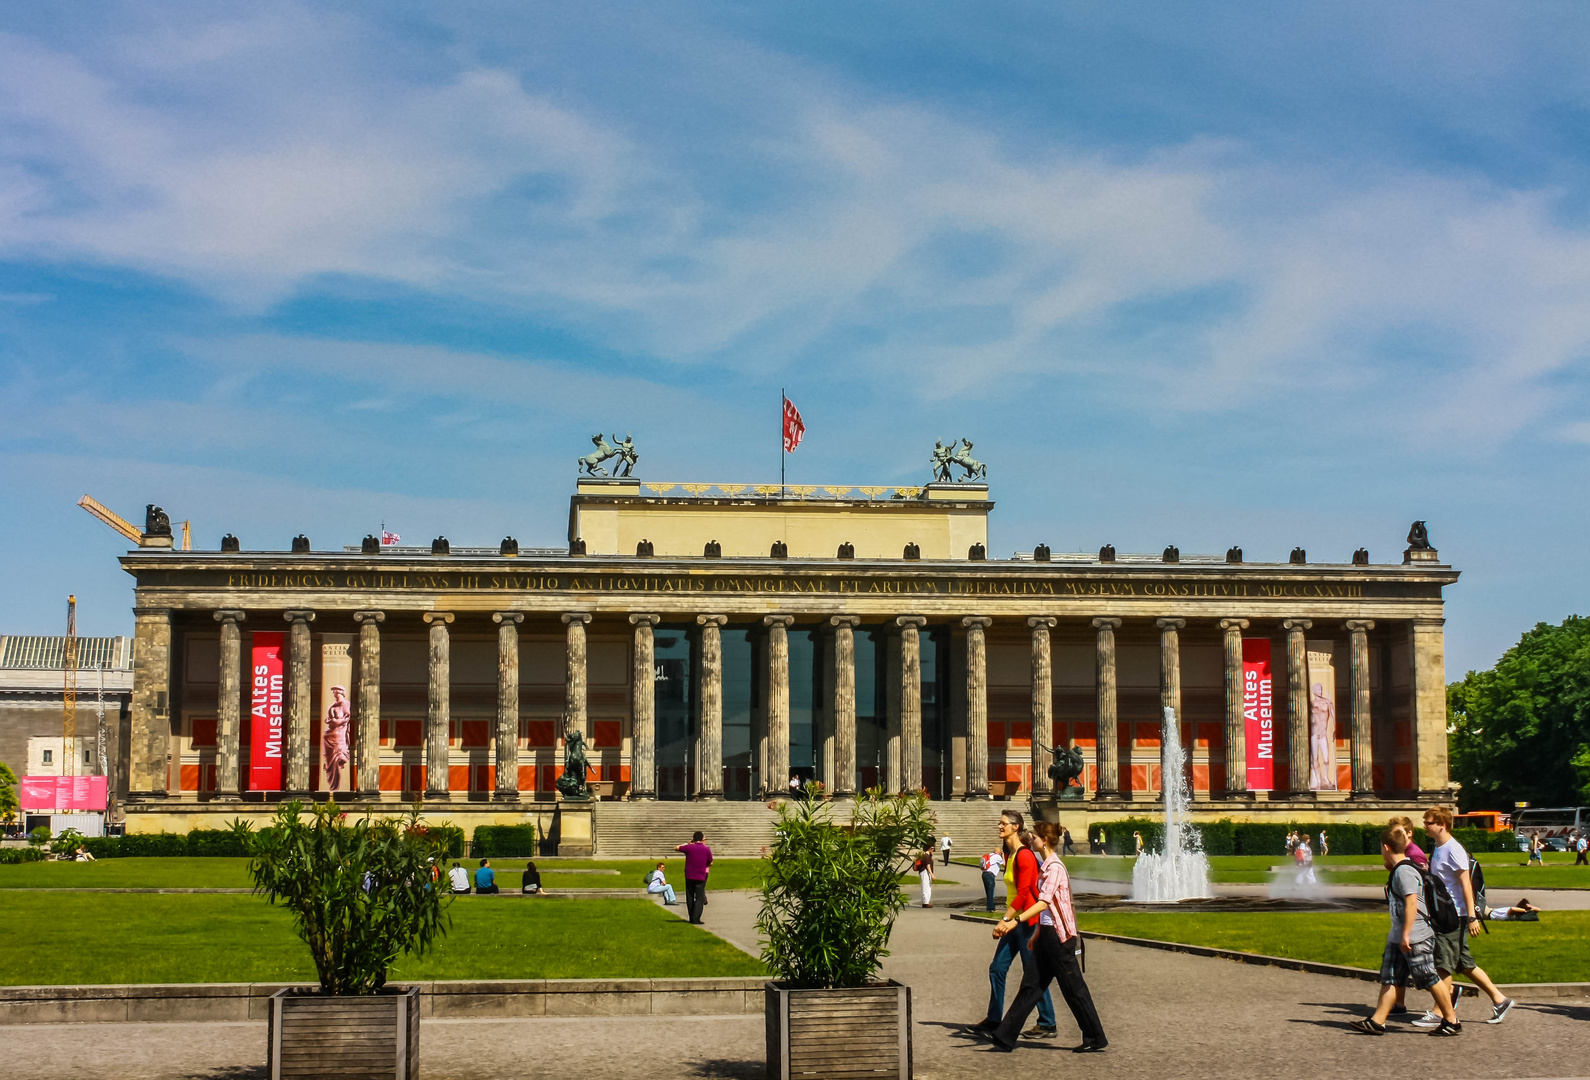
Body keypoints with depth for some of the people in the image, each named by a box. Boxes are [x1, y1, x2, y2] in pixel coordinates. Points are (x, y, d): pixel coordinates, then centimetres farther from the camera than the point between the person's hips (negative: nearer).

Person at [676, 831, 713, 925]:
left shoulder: (689, 847, -5)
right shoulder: (707, 849, -4)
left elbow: (676, 848, 11)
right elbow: (710, 863, 7)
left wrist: (687, 843, 18)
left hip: (689, 876, 1)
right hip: (701, 877, -1)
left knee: (690, 898, 12)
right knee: (699, 898, 0)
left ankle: (691, 918, 17)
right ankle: (696, 918, -10)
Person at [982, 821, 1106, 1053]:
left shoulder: (1054, 867, -16)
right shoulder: (1047, 865, 14)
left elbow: (1044, 902, -28)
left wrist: (1014, 921, -36)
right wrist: (1037, 933, 22)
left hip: (1059, 934, -10)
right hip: (1048, 932, 10)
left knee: (1073, 988, -1)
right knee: (1031, 985, 8)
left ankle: (1095, 1038, 10)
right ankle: (1004, 1037, 9)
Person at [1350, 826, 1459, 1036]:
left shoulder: (1404, 871, -18)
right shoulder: (1398, 871, 13)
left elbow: (1412, 903, -24)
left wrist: (1405, 934, -24)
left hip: (1415, 938, -10)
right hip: (1399, 937, 10)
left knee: (1430, 979, -2)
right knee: (1389, 978, 8)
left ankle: (1451, 1021, 8)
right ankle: (1377, 1021, 8)